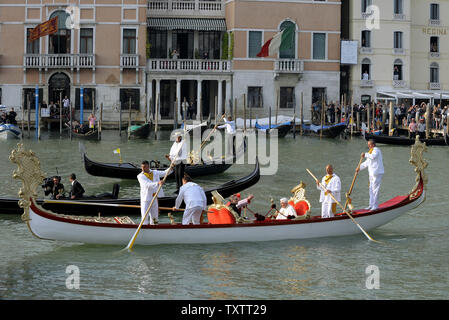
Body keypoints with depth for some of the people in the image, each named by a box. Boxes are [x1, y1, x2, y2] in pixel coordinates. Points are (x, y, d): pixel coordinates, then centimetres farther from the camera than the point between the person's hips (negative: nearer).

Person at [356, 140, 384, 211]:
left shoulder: (376, 150, -9)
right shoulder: (371, 151, 22)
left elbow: (373, 156, -31)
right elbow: (367, 162, 27)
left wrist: (365, 155, -21)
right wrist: (359, 168, 22)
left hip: (377, 173, -10)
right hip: (372, 173, 10)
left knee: (375, 189, -8)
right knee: (371, 189, 11)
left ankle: (375, 206, -5)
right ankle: (371, 205, 16)